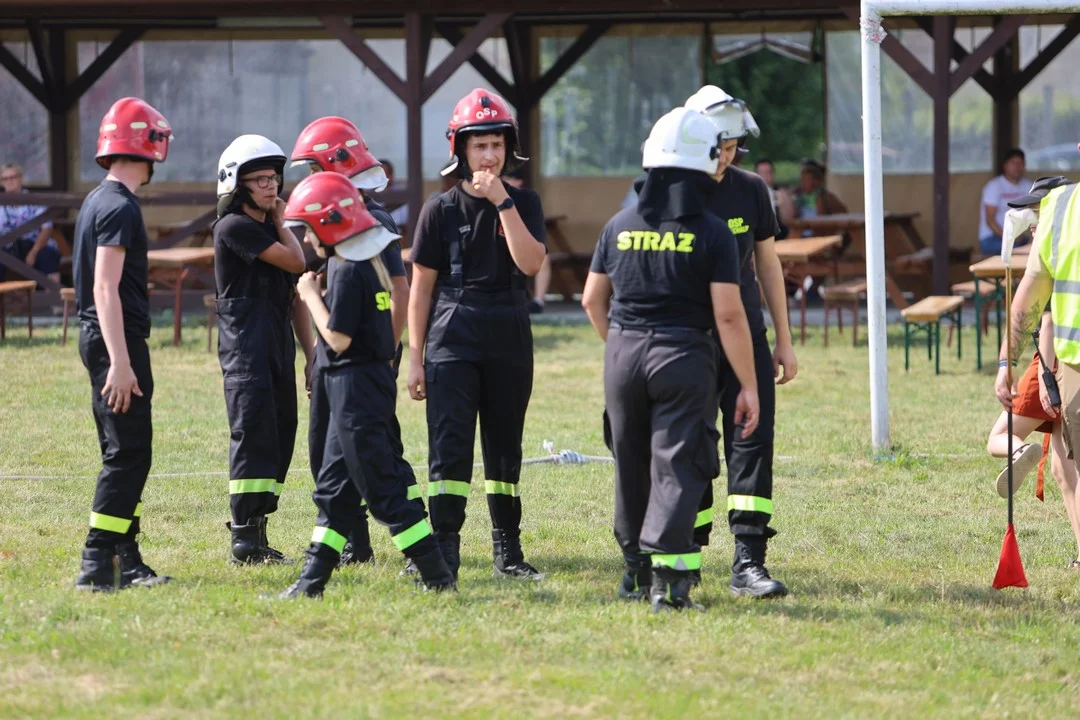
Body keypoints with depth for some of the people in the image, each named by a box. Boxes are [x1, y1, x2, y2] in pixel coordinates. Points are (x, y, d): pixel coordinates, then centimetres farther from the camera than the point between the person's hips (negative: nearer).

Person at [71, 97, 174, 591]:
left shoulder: (96, 201, 14)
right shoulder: (119, 207, -16)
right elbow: (106, 289, -21)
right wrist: (120, 362, -24)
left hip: (98, 336, 10)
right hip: (117, 335, -10)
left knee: (124, 452, 14)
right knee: (129, 453, -9)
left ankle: (125, 559, 17)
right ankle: (97, 564, -11)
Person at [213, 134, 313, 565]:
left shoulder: (272, 230, 17)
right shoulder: (234, 227, -9)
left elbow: (295, 298, 18)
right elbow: (296, 262, -14)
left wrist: (310, 354, 15)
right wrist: (282, 223, 2)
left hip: (279, 347, 8)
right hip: (245, 347, -8)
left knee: (280, 435, 7)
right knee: (253, 434, -11)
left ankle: (255, 530, 12)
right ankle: (245, 540, -10)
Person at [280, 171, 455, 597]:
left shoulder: (348, 271, -18)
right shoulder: (369, 262, 10)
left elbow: (338, 338, -19)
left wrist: (311, 295, -9)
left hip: (356, 386, -10)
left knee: (383, 489, -7)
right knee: (333, 487, 13)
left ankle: (437, 575, -5)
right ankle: (313, 580, 17)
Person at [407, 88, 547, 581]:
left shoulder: (523, 204, 6)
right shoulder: (441, 211, 1)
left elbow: (530, 263, -12)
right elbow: (421, 288, 3)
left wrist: (503, 202, -16)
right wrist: (415, 358, 0)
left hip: (509, 344, 2)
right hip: (453, 341, -2)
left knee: (505, 449, 9)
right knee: (450, 448, -10)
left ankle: (508, 553, 17)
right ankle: (443, 551, -12)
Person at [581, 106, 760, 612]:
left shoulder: (620, 227, 3)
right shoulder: (711, 233, -10)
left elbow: (592, 299, 12)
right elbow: (727, 315, -12)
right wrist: (748, 385, -6)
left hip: (624, 355, 4)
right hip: (684, 356, -4)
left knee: (631, 464, 16)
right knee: (677, 466, -3)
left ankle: (636, 569, 26)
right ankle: (668, 576, -13)